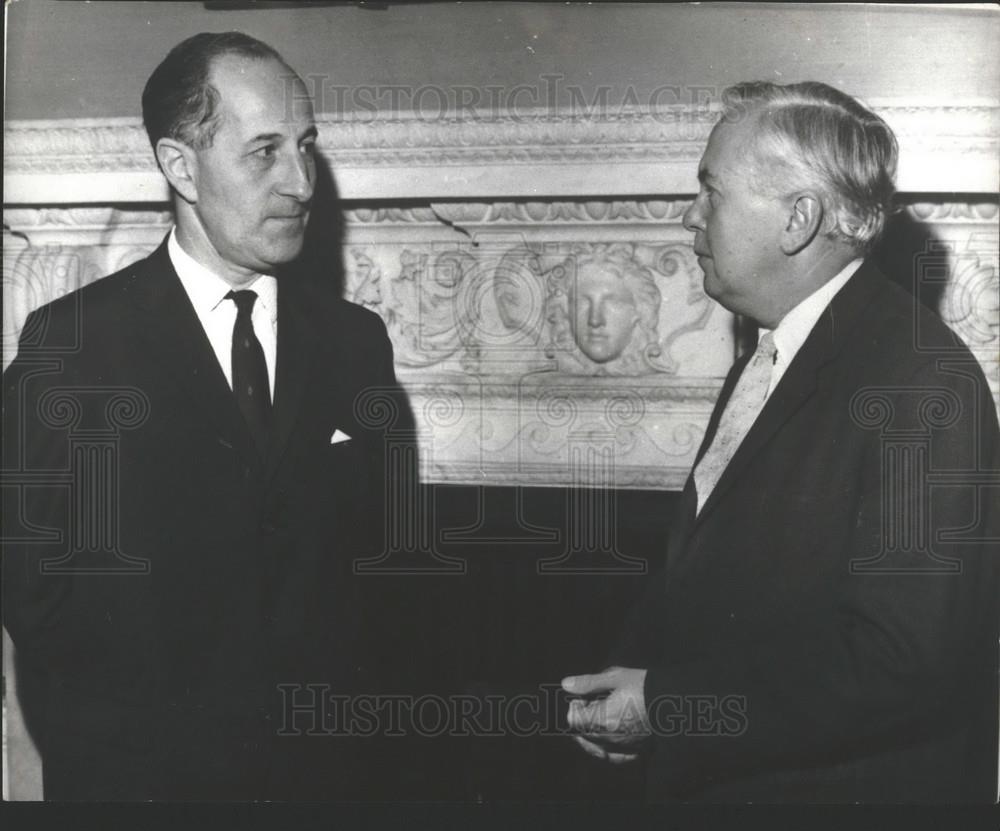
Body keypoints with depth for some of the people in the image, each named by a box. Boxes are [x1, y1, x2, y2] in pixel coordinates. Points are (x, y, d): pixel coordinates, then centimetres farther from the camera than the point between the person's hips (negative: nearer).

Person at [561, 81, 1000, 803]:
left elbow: (903, 662, -26)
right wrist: (631, 675, -4)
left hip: (839, 788, -7)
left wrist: (668, 705, -22)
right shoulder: (765, 362, 7)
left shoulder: (920, 381, -21)